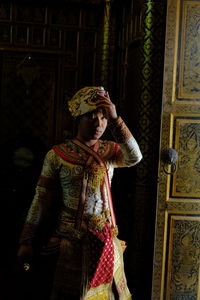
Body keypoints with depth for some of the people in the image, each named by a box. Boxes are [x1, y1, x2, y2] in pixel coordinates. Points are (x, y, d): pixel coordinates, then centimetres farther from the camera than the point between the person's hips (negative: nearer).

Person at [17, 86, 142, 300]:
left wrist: (114, 119, -27)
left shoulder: (110, 151, 1)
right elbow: (41, 200, -6)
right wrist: (27, 241, -6)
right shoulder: (57, 154, -7)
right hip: (69, 240, -3)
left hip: (105, 239, 3)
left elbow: (134, 157, -21)